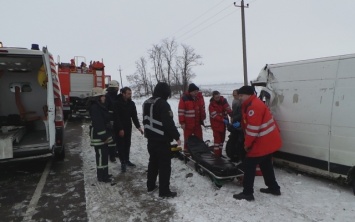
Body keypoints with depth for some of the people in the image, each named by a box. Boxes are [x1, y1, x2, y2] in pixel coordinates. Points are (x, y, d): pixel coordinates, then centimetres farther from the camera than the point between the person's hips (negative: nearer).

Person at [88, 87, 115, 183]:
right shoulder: (95, 107, -18)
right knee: (101, 155, -3)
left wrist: (106, 135, 20)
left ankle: (104, 173, 27)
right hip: (99, 136, -10)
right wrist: (104, 136, -23)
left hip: (103, 135, 10)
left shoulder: (100, 106, 15)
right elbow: (97, 123, -24)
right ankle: (101, 176, 6)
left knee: (104, 154, 16)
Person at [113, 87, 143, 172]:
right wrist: (120, 129, -21)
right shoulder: (117, 103, -16)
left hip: (128, 127, 6)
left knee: (127, 144, 14)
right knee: (121, 145, 0)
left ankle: (127, 160, 27)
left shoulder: (131, 103, 2)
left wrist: (138, 126, -8)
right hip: (120, 128, -6)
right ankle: (123, 162, 8)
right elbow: (116, 117, -18)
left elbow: (134, 116, 2)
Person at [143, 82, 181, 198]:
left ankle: (150, 185, 30)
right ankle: (164, 191, 5)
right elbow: (169, 123, -22)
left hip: (151, 138, 9)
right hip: (162, 140, -9)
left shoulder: (146, 103, 9)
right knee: (165, 165, -1)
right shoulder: (163, 104, -19)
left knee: (153, 162, 20)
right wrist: (176, 136, -14)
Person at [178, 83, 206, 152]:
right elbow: (181, 111, -13)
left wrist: (203, 118, 16)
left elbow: (203, 108, 16)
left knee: (199, 138, 14)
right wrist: (182, 122, -13)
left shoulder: (200, 96, 4)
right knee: (187, 139, 8)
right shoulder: (184, 98, -13)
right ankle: (186, 150, 20)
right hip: (188, 123, -5)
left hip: (198, 122, 5)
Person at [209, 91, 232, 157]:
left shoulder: (223, 101, -1)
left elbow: (228, 109, -7)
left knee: (222, 138, 13)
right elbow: (214, 116, -20)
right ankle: (216, 154, 2)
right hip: (216, 124, -5)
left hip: (223, 124, 6)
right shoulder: (212, 105, -15)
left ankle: (220, 153, 26)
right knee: (217, 139, -6)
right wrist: (223, 120, -29)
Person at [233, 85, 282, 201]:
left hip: (262, 143, -11)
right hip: (269, 141, 11)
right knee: (266, 165, 23)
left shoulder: (254, 106, -21)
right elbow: (247, 126, 19)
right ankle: (274, 188, 35)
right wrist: (248, 143, 18)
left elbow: (253, 128, -25)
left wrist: (247, 144, -14)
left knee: (249, 165, -3)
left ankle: (247, 193, 3)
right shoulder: (252, 105, 15)